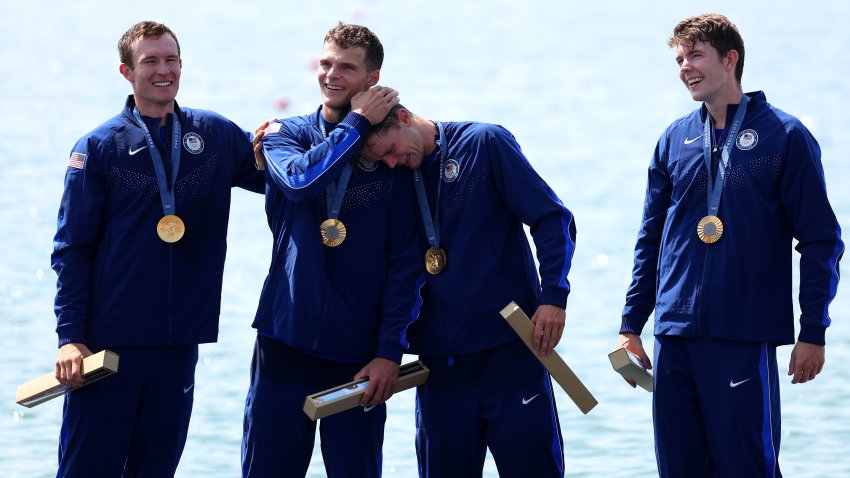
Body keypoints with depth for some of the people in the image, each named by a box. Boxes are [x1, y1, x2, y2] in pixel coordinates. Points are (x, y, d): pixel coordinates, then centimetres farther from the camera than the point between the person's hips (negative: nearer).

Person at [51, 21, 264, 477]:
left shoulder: (217, 136, 7)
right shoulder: (98, 147, -1)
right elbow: (71, 249, -1)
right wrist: (70, 336, -9)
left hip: (179, 344, 3)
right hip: (108, 340, -3)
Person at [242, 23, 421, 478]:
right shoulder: (284, 134, 7)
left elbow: (405, 262, -1)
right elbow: (301, 179, -18)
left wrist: (390, 352, -7)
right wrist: (358, 123, -11)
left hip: (359, 357, -1)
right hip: (285, 343, 1)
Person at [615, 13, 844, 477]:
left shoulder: (784, 137, -2)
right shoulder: (675, 140, 11)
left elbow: (820, 241, -2)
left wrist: (813, 333, -7)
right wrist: (630, 326, 11)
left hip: (744, 338, -5)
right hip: (676, 335, 5)